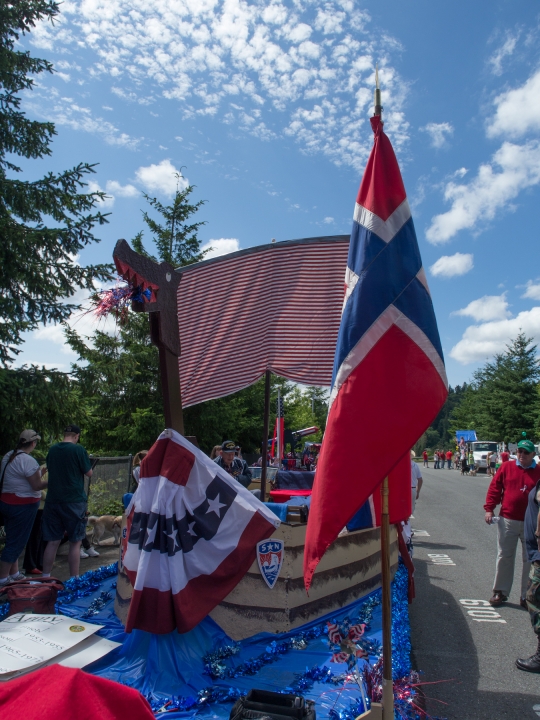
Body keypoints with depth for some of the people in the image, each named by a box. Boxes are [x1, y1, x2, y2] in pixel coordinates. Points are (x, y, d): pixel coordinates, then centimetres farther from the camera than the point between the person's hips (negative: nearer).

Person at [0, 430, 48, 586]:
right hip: (22, 506, -9)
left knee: (13, 540, 18)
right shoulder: (28, 460, -20)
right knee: (16, 542, 1)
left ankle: (14, 574, 28)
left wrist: (38, 473, 17)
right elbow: (37, 486, -18)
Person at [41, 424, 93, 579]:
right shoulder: (78, 449, -11)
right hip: (74, 501, -5)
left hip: (52, 500, 5)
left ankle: (45, 578, 16)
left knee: (53, 541, 11)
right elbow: (89, 473, -5)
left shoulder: (52, 450, 5)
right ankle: (74, 579, 8)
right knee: (75, 542, 5)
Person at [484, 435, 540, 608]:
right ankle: (500, 592, 20)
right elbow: (494, 488, 2)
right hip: (507, 521, 0)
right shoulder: (506, 467, 1)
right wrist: (489, 509, -4)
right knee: (504, 557, 9)